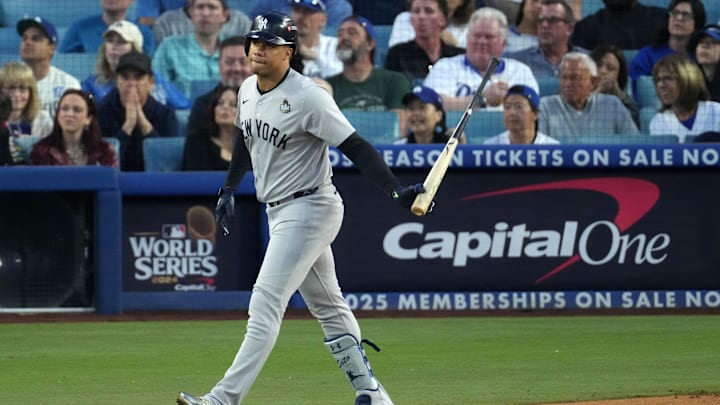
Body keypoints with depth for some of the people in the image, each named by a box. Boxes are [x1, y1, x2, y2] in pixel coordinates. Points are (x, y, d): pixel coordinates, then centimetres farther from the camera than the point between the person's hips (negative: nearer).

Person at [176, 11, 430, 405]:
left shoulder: (308, 97, -21)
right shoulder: (248, 90, 5)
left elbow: (355, 147, -23)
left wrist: (396, 190, -32)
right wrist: (229, 190, 21)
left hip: (309, 209, -9)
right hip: (279, 211, 9)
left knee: (266, 302, -14)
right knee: (327, 305, 14)